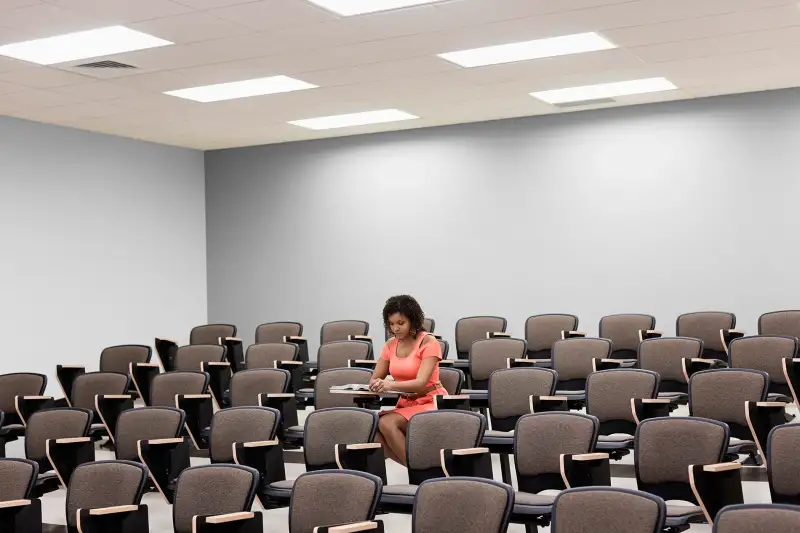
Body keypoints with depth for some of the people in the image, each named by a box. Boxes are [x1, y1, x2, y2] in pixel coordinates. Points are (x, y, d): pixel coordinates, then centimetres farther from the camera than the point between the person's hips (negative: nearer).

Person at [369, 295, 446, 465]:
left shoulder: (428, 342, -11)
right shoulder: (390, 345, 8)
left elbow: (421, 383, -23)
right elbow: (375, 379, 9)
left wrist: (391, 385, -42)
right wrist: (377, 384, -18)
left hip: (430, 403, -6)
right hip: (405, 404, 6)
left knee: (386, 423, -31)